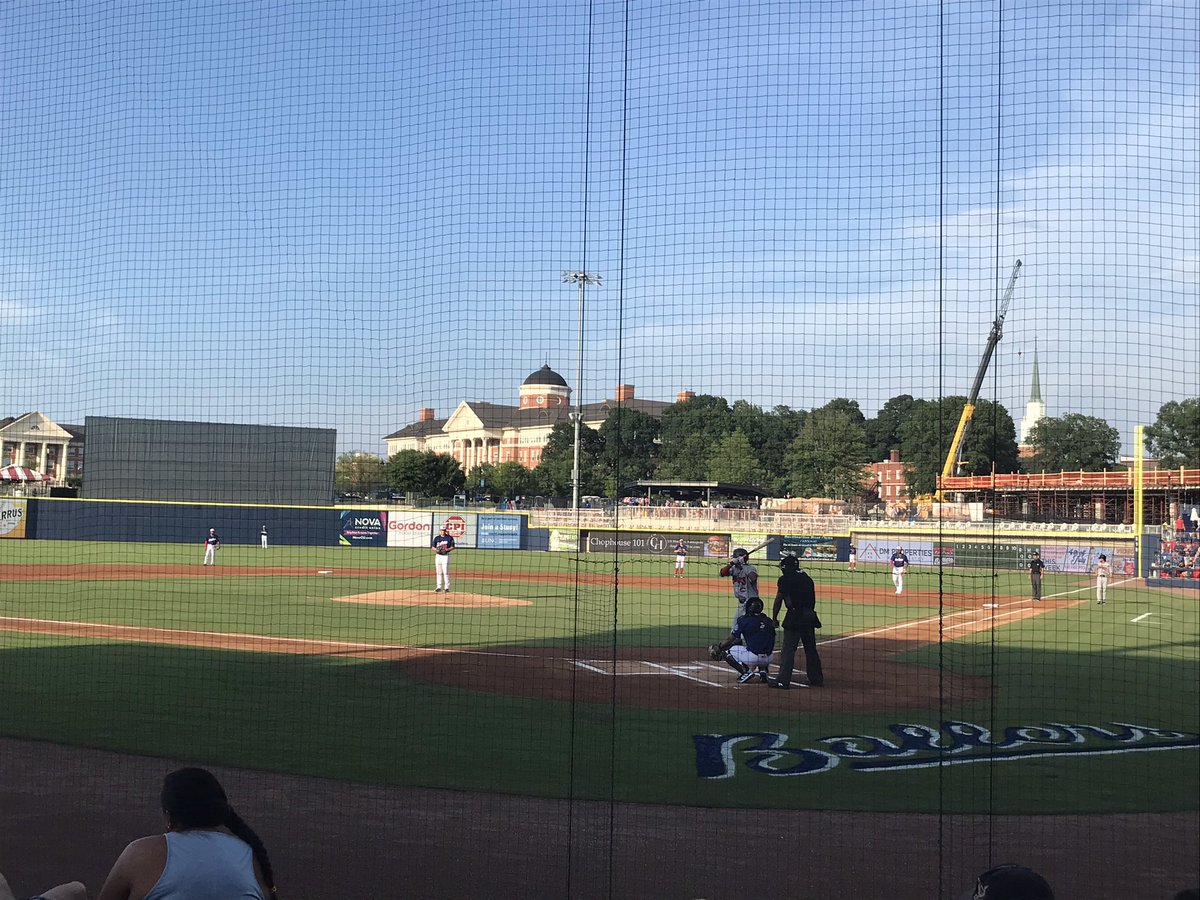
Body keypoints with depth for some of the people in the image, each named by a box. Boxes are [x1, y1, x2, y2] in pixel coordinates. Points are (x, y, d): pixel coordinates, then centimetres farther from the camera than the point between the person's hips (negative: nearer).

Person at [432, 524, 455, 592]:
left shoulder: (449, 538, 0)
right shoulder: (437, 538, 9)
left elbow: (452, 547, 0)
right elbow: (433, 547, 11)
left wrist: (447, 550, -17)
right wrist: (437, 550, -10)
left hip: (446, 556, -4)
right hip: (438, 556, 4)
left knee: (446, 572, -10)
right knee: (439, 572, 7)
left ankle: (447, 587, -7)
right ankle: (439, 587, 13)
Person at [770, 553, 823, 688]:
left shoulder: (785, 579, -4)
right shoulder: (806, 578, 16)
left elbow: (778, 600, -6)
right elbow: (812, 599, 15)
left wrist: (774, 618, 0)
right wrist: (809, 613, 19)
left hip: (795, 615, -7)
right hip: (810, 616, 7)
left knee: (788, 650, -7)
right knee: (811, 649, 16)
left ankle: (783, 681, -10)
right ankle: (816, 679, 24)